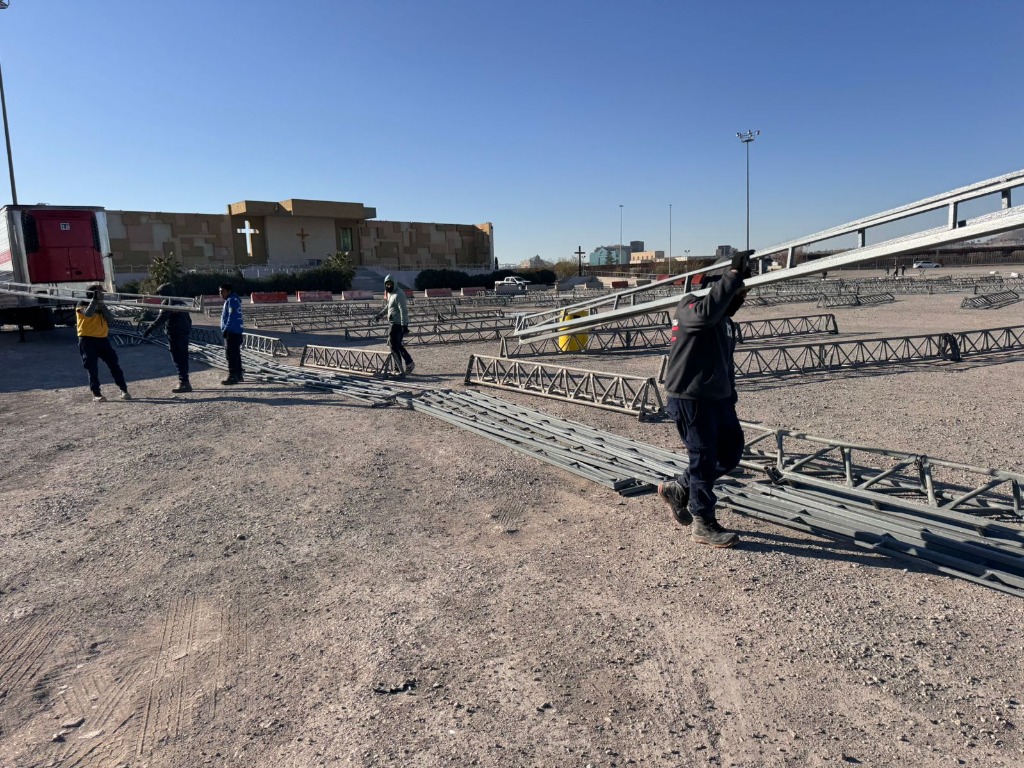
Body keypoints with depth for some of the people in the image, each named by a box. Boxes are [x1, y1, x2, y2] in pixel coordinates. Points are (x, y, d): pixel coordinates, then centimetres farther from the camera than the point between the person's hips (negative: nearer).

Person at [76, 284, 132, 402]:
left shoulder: (101, 307, 14)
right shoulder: (82, 305, -3)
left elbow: (110, 319, -1)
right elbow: (88, 313, -25)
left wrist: (102, 305, -9)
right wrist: (94, 299, -21)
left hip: (102, 339, 5)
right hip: (88, 340, -5)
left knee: (114, 365, 2)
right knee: (93, 368, -3)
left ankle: (123, 389, 10)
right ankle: (96, 394, 5)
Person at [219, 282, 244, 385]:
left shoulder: (231, 300, -12)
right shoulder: (234, 300, 18)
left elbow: (232, 316, -21)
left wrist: (226, 329, -20)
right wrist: (226, 329, 20)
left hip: (231, 332, -10)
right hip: (236, 332, 10)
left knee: (231, 354, -8)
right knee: (236, 354, 15)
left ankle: (232, 376, -7)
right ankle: (238, 375, 22)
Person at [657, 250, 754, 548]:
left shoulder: (725, 320, 17)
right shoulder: (690, 307, -11)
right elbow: (706, 312, -37)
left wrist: (731, 399, 19)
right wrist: (735, 274, -32)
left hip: (718, 397, 9)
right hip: (690, 398, -9)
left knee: (730, 452, 11)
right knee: (704, 457, -2)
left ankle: (677, 488, 28)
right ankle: (703, 524, 14)